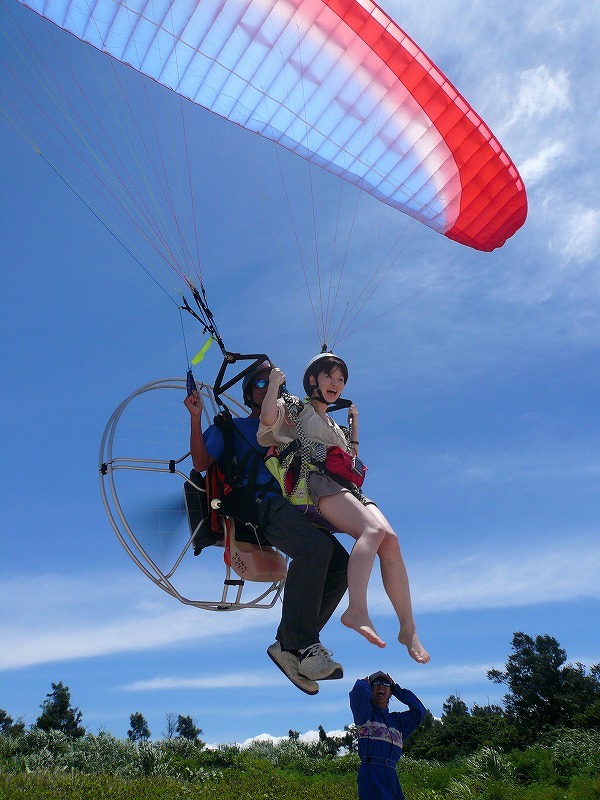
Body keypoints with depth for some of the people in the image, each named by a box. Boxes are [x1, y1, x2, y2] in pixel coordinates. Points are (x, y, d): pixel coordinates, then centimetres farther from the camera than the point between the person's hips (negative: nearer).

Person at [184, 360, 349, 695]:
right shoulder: (232, 428, 20)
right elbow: (201, 463, 7)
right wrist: (196, 417, -2)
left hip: (294, 507, 6)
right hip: (261, 504, -5)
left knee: (341, 565, -15)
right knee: (316, 545, -34)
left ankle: (289, 644, -11)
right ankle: (301, 642, -28)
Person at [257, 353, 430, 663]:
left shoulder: (333, 425, 37)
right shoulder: (293, 408, 16)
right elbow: (268, 418, -3)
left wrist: (354, 421, 37)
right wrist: (275, 382, 2)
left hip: (349, 488, 7)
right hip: (317, 482, -7)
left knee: (390, 540, -19)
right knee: (374, 529, -34)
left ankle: (408, 628, -17)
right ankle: (357, 610, -46)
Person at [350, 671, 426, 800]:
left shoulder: (396, 719, 21)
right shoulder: (366, 713, 4)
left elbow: (419, 709, 13)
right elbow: (359, 690, -17)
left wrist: (396, 688, 18)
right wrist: (365, 683, 8)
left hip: (392, 775, 6)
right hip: (371, 773, -6)